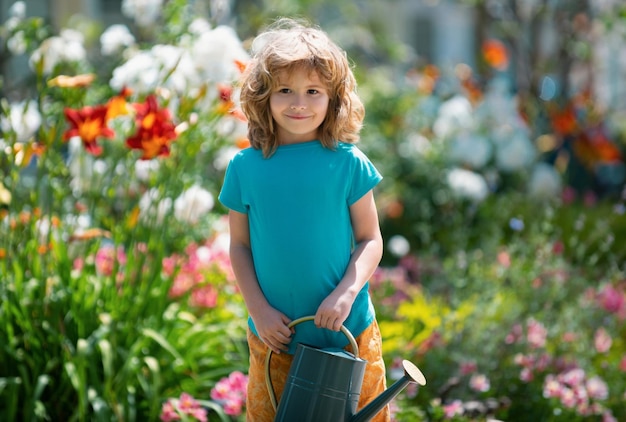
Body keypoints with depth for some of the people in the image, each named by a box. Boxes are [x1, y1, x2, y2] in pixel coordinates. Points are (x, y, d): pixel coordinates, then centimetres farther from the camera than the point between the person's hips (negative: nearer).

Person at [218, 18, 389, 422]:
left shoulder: (347, 163, -6)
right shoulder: (245, 167, -2)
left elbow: (370, 238, -3)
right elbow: (239, 246, 3)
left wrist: (347, 291, -18)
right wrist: (259, 310, -7)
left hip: (347, 330, -1)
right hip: (273, 335, 1)